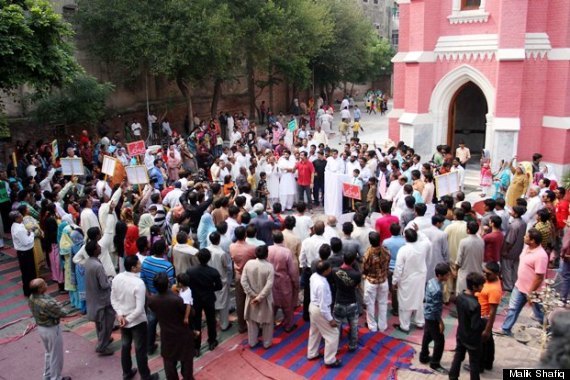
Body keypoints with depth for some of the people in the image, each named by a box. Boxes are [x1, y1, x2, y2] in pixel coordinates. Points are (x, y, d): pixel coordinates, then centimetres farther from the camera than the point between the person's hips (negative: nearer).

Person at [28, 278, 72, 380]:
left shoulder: (31, 298, -10)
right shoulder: (47, 303, -36)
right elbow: (62, 313, -21)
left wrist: (55, 305, -6)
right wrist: (59, 307, -1)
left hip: (41, 328, 8)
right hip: (52, 329, -8)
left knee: (49, 352, 28)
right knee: (56, 355, 14)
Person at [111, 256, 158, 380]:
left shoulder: (117, 278, -9)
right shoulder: (139, 283, -29)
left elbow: (113, 299, 0)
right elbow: (139, 309, -27)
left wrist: (120, 314, -6)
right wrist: (128, 319, -14)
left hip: (122, 320, 6)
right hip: (137, 321, -6)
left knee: (125, 346, 23)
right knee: (140, 350, 10)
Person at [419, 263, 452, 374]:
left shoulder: (432, 281, -2)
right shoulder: (437, 290, -31)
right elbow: (436, 309, -25)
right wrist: (440, 322, -15)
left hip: (428, 314, 9)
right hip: (433, 317, -9)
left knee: (427, 336, 23)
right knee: (439, 341, 4)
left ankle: (424, 357, 39)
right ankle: (435, 364, 16)